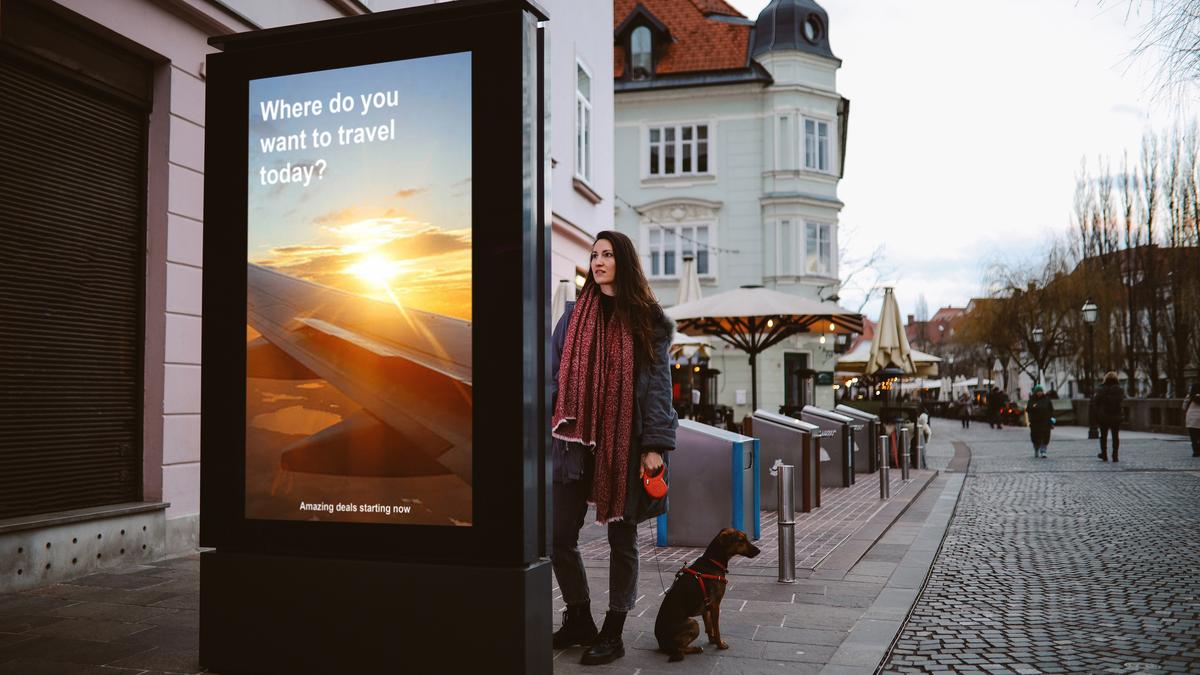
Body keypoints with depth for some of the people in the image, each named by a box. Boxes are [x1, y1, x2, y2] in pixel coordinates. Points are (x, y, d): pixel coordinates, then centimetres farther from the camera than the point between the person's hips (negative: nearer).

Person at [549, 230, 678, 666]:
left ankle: (613, 634, 20)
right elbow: (554, 373, 9)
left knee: (622, 538, 7)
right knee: (560, 536, 2)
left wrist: (654, 445, -9)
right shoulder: (575, 314, 10)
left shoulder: (647, 319, 2)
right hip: (576, 440, 3)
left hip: (625, 444, -2)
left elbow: (657, 383, -2)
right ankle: (579, 621, 23)